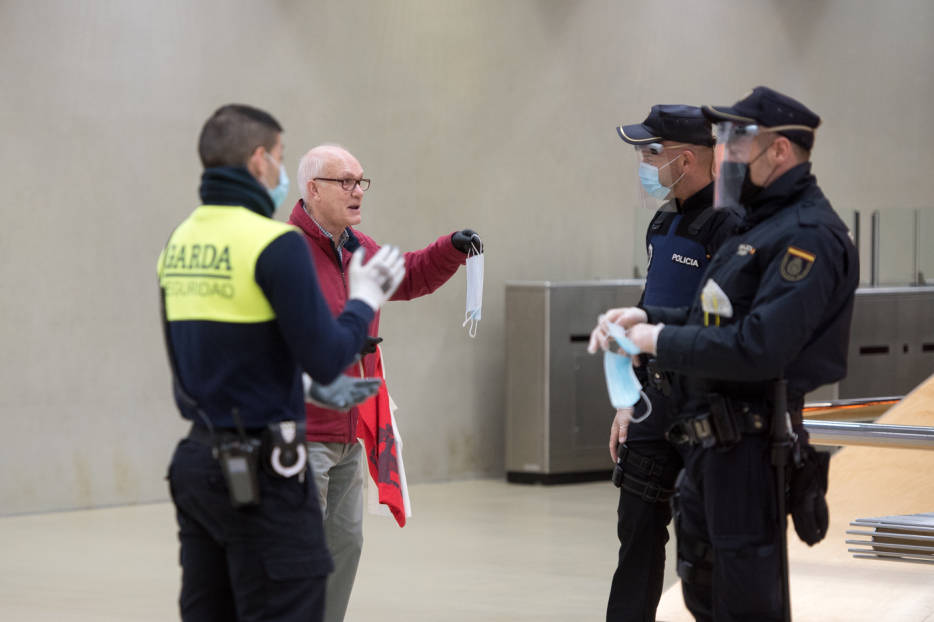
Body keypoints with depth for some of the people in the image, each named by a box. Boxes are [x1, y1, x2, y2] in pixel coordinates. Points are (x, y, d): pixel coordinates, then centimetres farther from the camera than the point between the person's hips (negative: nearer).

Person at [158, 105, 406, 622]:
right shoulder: (274, 244, -15)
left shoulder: (179, 242, 9)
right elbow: (326, 360, -16)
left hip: (196, 461, 7)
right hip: (261, 470, -7)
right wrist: (364, 301, 1)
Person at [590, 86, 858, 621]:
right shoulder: (760, 224, 15)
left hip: (749, 450, -10)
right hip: (711, 447, 10)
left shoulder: (809, 237, -18)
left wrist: (663, 342, -15)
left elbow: (759, 349, -26)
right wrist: (648, 317, 8)